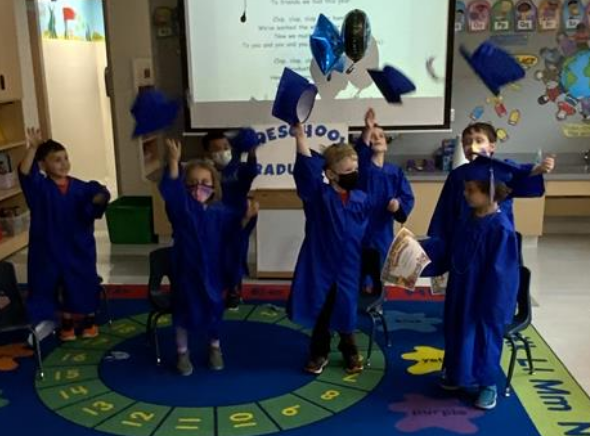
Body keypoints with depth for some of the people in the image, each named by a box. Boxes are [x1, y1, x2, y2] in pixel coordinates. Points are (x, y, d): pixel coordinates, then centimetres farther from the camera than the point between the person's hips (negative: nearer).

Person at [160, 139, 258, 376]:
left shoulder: (220, 211, -3)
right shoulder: (181, 207, -12)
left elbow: (234, 233, 3)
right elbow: (170, 188, -31)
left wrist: (246, 217, -16)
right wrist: (174, 161, -45)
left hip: (211, 270, 2)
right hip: (185, 269, -2)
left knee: (213, 308, 14)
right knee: (184, 310, 9)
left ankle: (215, 348, 37)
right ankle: (183, 353, 28)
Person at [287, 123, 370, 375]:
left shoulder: (361, 200, -2)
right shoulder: (318, 195, -10)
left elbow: (367, 235, 3)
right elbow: (307, 169, -25)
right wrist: (300, 136, -36)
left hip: (349, 267, 2)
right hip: (320, 265, -1)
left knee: (345, 310, 13)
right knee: (319, 310, 11)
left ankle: (350, 352, 36)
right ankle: (319, 353, 32)